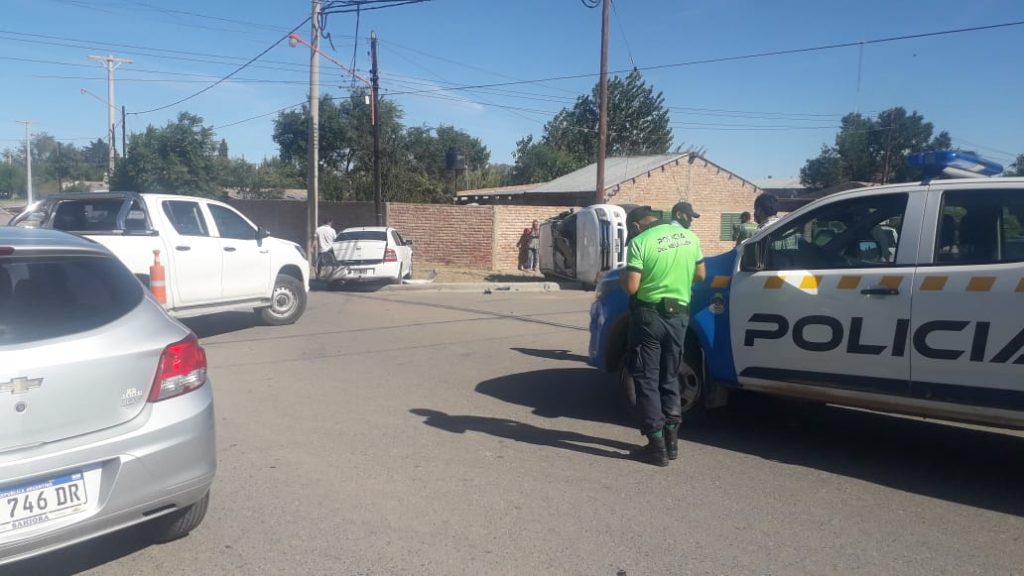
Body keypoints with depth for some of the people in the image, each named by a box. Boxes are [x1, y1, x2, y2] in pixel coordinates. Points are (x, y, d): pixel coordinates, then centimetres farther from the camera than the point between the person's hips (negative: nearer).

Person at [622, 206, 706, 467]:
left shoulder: (640, 242, -13)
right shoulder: (689, 236, 5)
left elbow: (632, 287, -16)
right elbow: (700, 274, 14)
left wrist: (624, 276, 5)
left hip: (649, 315, -5)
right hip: (678, 315, 6)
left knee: (647, 380, 4)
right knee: (670, 377, 17)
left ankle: (657, 446, 4)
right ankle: (671, 440, 20)